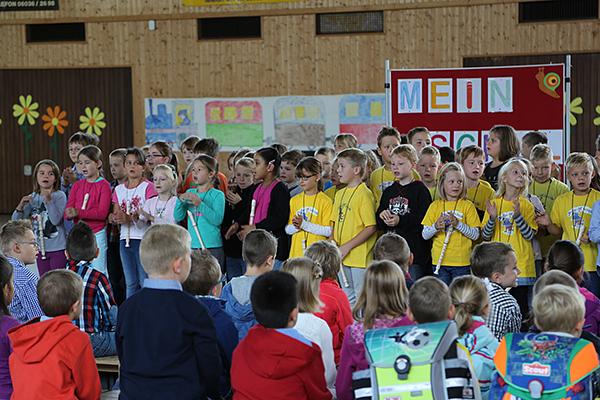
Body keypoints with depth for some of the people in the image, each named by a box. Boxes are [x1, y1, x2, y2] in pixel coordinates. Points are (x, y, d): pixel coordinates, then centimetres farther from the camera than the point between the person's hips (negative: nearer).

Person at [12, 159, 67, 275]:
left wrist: (48, 200, -28)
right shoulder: (32, 198, 4)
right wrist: (21, 205, -17)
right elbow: (15, 221, 0)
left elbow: (56, 220, -21)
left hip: (58, 248, -5)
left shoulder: (59, 196, -9)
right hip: (40, 248, 5)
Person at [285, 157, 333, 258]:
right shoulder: (294, 200, 12)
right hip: (296, 253, 4)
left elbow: (328, 231, -8)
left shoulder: (325, 201, -2)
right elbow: (288, 230, 12)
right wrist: (297, 226, -10)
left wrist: (304, 224, -15)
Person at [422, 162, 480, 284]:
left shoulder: (467, 205, 2)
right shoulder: (435, 206, 7)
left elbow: (475, 235, -5)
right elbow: (425, 235, 5)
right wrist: (436, 227, -15)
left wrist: (458, 224, -19)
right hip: (439, 261, 2)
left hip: (462, 262, -2)